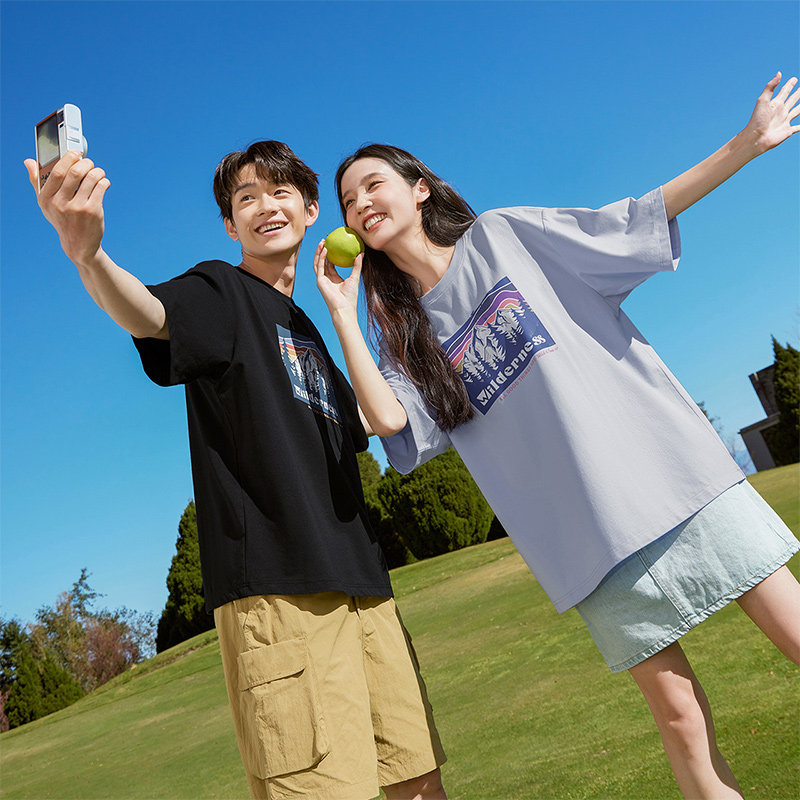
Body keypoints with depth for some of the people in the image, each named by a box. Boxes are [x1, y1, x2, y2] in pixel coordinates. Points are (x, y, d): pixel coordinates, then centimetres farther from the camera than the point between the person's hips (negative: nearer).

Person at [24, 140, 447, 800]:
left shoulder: (307, 330, 23)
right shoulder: (221, 293, 2)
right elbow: (148, 315, -21)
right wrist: (86, 253, -43)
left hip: (360, 581, 7)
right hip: (274, 584, -7)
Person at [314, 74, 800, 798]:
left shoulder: (502, 236, 6)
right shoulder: (406, 334, 11)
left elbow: (637, 220, 6)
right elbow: (389, 418, -7)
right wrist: (342, 314, -3)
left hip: (668, 464, -1)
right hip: (588, 537, 1)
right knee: (678, 712, 2)